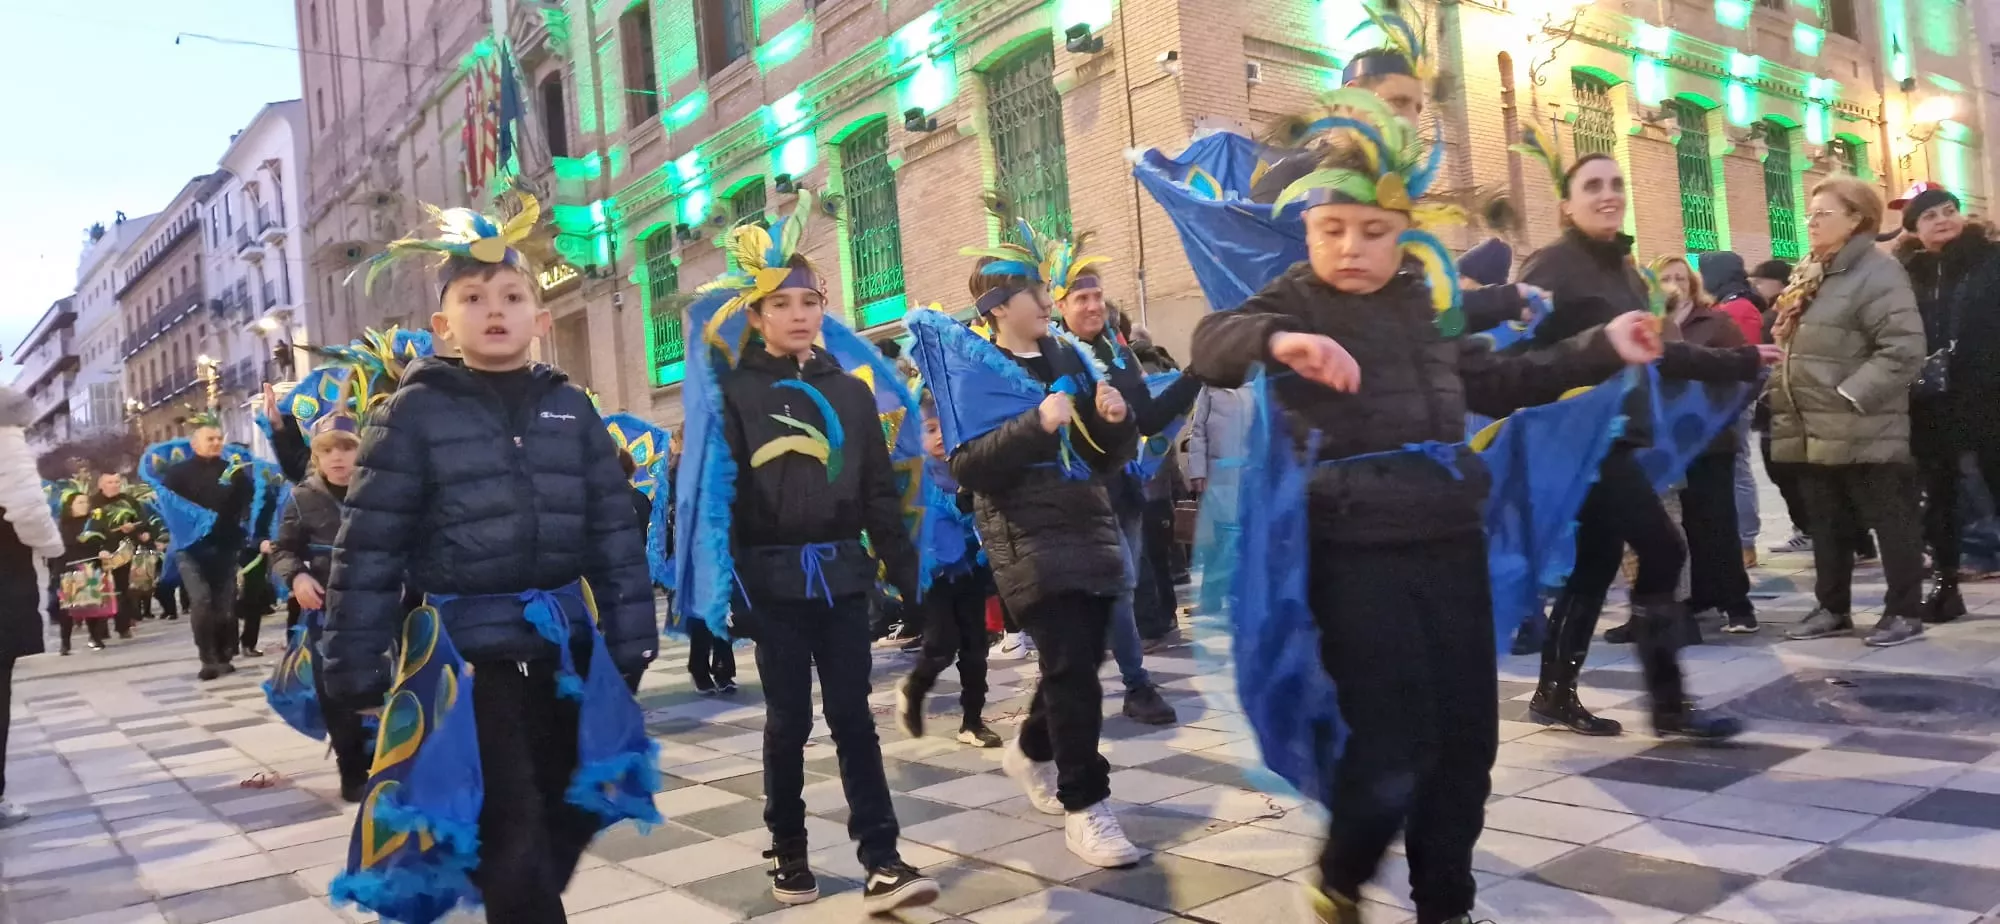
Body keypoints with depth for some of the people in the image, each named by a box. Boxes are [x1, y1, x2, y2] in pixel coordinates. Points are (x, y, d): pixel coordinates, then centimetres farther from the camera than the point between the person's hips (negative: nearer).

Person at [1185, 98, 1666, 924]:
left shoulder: (1426, 301, 12)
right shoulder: (1294, 303, -6)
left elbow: (1494, 383, 27)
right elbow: (1212, 345, -25)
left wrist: (1598, 350, 24)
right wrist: (1277, 340, -45)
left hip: (1449, 541, 6)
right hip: (1358, 553, -6)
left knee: (1466, 735, 12)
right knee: (1394, 742, -7)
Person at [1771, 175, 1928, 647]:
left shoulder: (1877, 271, -11)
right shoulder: (1809, 276, 16)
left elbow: (1904, 348, -21)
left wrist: (1850, 395, -22)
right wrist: (1784, 401, 10)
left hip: (1862, 430, -8)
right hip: (1815, 430, 9)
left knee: (1891, 521, 4)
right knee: (1826, 525, 15)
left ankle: (1905, 611, 13)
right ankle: (1833, 607, 25)